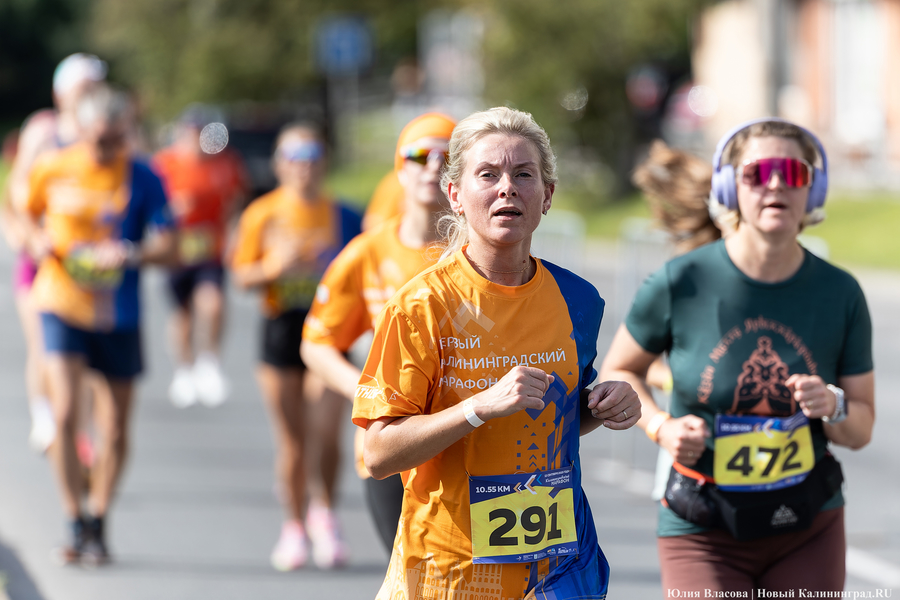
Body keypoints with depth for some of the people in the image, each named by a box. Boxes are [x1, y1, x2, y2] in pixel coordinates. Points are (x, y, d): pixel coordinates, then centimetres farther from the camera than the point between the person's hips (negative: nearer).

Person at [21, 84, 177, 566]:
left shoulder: (142, 179, -4)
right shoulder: (52, 169, -2)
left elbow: (168, 245, -7)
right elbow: (29, 213, 17)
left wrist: (130, 254, -26)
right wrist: (37, 241, -5)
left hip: (118, 316, 1)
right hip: (62, 306, -1)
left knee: (115, 430, 6)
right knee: (65, 413, -17)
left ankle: (98, 523, 25)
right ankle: (75, 524, -6)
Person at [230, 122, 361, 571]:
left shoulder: (341, 216, 3)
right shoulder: (262, 215, 4)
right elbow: (242, 276, 6)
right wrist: (274, 267, -12)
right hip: (281, 327, 1)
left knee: (323, 431, -11)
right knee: (292, 439, 5)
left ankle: (324, 512, 12)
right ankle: (295, 526, 19)